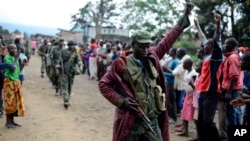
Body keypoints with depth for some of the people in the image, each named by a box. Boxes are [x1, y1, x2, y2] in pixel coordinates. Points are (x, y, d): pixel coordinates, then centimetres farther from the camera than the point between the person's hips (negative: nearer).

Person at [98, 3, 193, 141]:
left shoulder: (152, 58, 4)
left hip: (153, 121, 5)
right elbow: (103, 84, -3)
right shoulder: (121, 64, -10)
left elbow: (167, 41, 12)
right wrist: (121, 100, -15)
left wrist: (184, 18, 12)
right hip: (130, 122, -4)